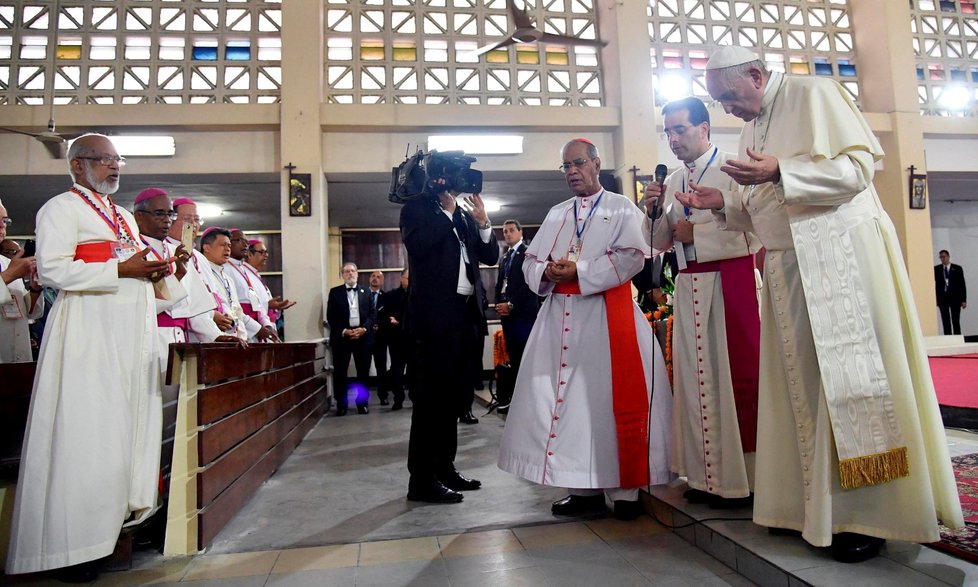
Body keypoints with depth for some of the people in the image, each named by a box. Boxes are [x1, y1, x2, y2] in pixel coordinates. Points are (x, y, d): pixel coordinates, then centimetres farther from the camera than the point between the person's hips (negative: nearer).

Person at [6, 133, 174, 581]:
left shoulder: (125, 217, 22)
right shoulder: (62, 208, -2)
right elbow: (51, 269, -14)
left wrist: (153, 270, 7)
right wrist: (122, 270, -18)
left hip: (134, 332, 8)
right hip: (89, 331, -8)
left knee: (131, 427, 9)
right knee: (88, 434, -6)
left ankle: (126, 520, 18)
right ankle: (75, 547, 3)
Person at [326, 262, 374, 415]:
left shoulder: (365, 292, 12)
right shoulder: (335, 292, 7)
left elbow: (372, 314, 6)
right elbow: (330, 316, 0)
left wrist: (364, 328, -11)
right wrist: (343, 331, -12)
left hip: (362, 336, 2)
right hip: (341, 337, -1)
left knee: (363, 372, 5)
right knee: (340, 372, 0)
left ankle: (362, 403, 15)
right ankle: (341, 404, 10)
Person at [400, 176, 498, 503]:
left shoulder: (465, 216, 18)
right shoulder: (417, 209, 3)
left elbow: (491, 256, 16)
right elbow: (417, 245, -16)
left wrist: (483, 223, 1)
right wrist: (447, 210, -8)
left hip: (466, 314, 7)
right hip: (436, 314, -6)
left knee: (452, 395, 10)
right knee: (431, 395, -6)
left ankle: (444, 467, 20)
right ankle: (422, 478, 1)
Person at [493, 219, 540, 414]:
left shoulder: (528, 252, -2)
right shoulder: (504, 258, 21)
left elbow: (530, 282, -12)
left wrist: (511, 304, -14)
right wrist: (499, 304, 3)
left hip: (523, 312, -7)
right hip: (507, 312, 7)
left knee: (526, 356, -8)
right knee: (513, 357, 8)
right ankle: (515, 396, 13)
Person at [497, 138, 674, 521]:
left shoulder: (622, 208, 5)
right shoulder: (555, 215, 19)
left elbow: (631, 257, -10)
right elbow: (530, 261, 14)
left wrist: (579, 271, -16)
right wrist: (547, 272, -9)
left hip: (608, 315, -4)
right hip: (560, 317, 5)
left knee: (615, 400, -4)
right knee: (569, 400, 4)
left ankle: (624, 489, 7)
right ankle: (584, 487, 14)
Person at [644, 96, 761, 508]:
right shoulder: (672, 181, 14)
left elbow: (752, 230, -13)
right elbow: (661, 243, 16)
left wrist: (696, 233, -9)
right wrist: (656, 209, 0)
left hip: (729, 282, -6)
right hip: (689, 286, 6)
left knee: (735, 375, -2)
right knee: (696, 378, 8)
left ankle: (741, 479, 10)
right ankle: (708, 476, 19)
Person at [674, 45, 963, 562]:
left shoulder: (813, 94, -2)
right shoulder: (753, 129, 18)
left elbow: (858, 165, -12)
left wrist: (779, 172, -23)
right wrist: (721, 204, 6)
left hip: (841, 254, -7)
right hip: (788, 266, 7)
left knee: (848, 377, -5)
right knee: (802, 380, 6)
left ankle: (868, 513, 5)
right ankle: (810, 499, 14)